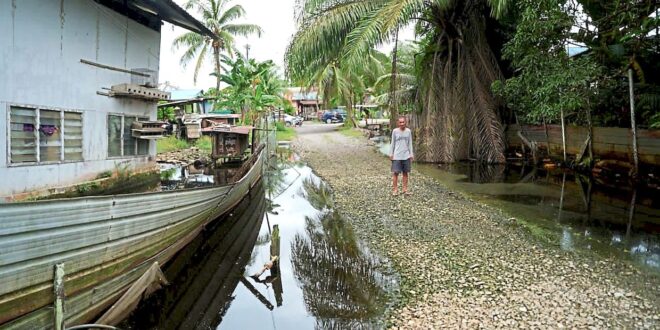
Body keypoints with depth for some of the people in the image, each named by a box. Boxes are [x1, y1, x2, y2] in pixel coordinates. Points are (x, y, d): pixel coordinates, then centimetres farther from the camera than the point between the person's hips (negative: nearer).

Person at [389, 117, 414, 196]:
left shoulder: (408, 131, 3)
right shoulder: (395, 131, -2)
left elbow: (410, 143, 8)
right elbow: (392, 143, 4)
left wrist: (411, 154, 4)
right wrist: (391, 154, 0)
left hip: (406, 156, 2)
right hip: (397, 156, -2)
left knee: (405, 173, 7)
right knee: (395, 173, -3)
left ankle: (405, 189, 15)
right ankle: (395, 189, 5)